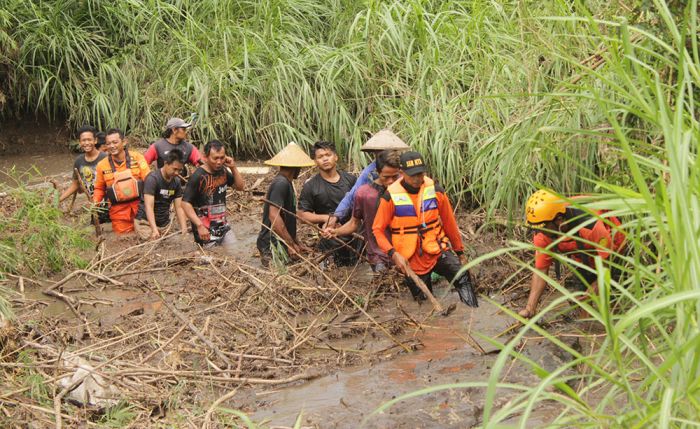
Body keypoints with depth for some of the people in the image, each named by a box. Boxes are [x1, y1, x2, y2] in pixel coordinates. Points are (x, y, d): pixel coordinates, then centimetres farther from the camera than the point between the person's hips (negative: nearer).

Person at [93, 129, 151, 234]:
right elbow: (99, 188, 14)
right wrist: (95, 202, -3)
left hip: (140, 206, 0)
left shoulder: (137, 157, -2)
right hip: (119, 211, 1)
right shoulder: (102, 165, 3)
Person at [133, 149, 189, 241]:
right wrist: (154, 230, -37)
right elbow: (149, 206, -25)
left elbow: (179, 207, 3)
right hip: (146, 222, -6)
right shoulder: (153, 178, -17)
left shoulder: (176, 182, 3)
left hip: (165, 223, 6)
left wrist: (184, 229, -12)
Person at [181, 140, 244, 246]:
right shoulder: (198, 176, -17)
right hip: (206, 230, -6)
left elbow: (240, 187, 12)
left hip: (223, 225, 6)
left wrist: (233, 168, -4)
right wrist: (200, 226, -26)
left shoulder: (223, 171, 4)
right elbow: (185, 203, -18)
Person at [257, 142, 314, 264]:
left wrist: (296, 242, 19)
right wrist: (291, 245, -20)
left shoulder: (286, 183, 16)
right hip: (273, 247, -10)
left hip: (280, 244, 10)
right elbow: (274, 216, -23)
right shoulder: (281, 183, -14)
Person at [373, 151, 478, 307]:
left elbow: (449, 222, 5)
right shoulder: (391, 196, -13)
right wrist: (393, 254, -20)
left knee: (462, 276, -25)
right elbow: (378, 229, -6)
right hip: (411, 260, 0)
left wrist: (460, 252, 13)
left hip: (437, 251, 1)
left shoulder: (435, 190, -6)